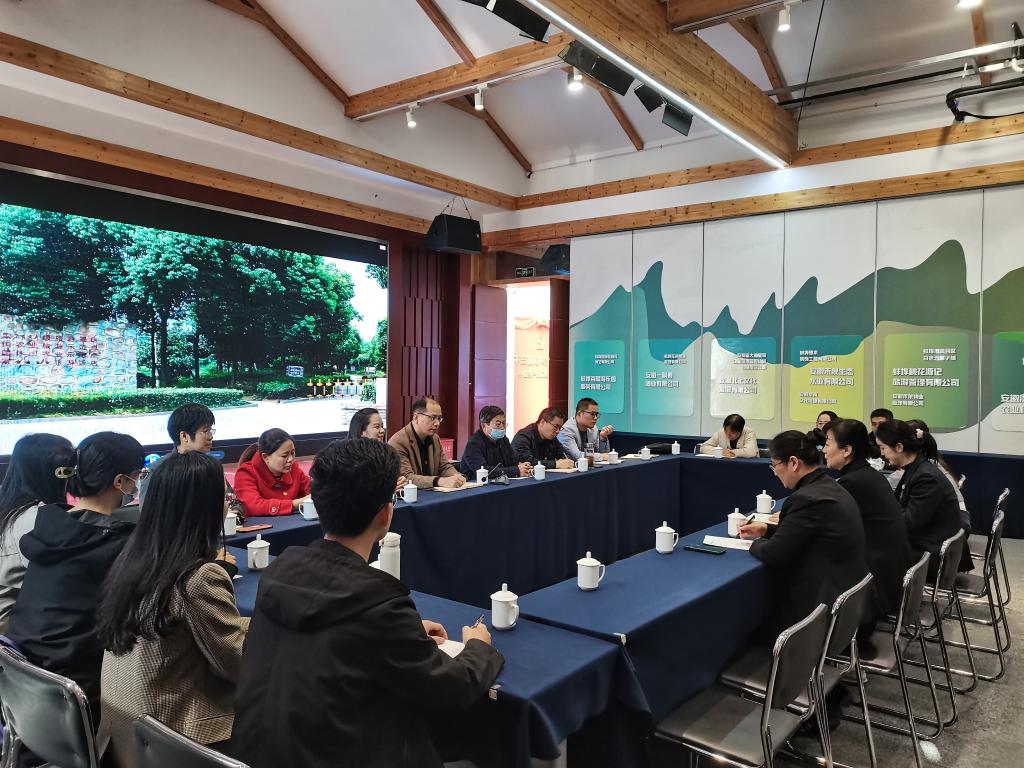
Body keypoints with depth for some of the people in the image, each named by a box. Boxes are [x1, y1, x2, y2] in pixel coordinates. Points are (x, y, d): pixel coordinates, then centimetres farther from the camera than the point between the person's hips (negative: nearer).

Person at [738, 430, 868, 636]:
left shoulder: (807, 499, -25)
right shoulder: (830, 488, 5)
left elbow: (773, 555, -19)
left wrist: (755, 543, 1)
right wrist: (766, 530, 15)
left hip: (825, 607, -9)